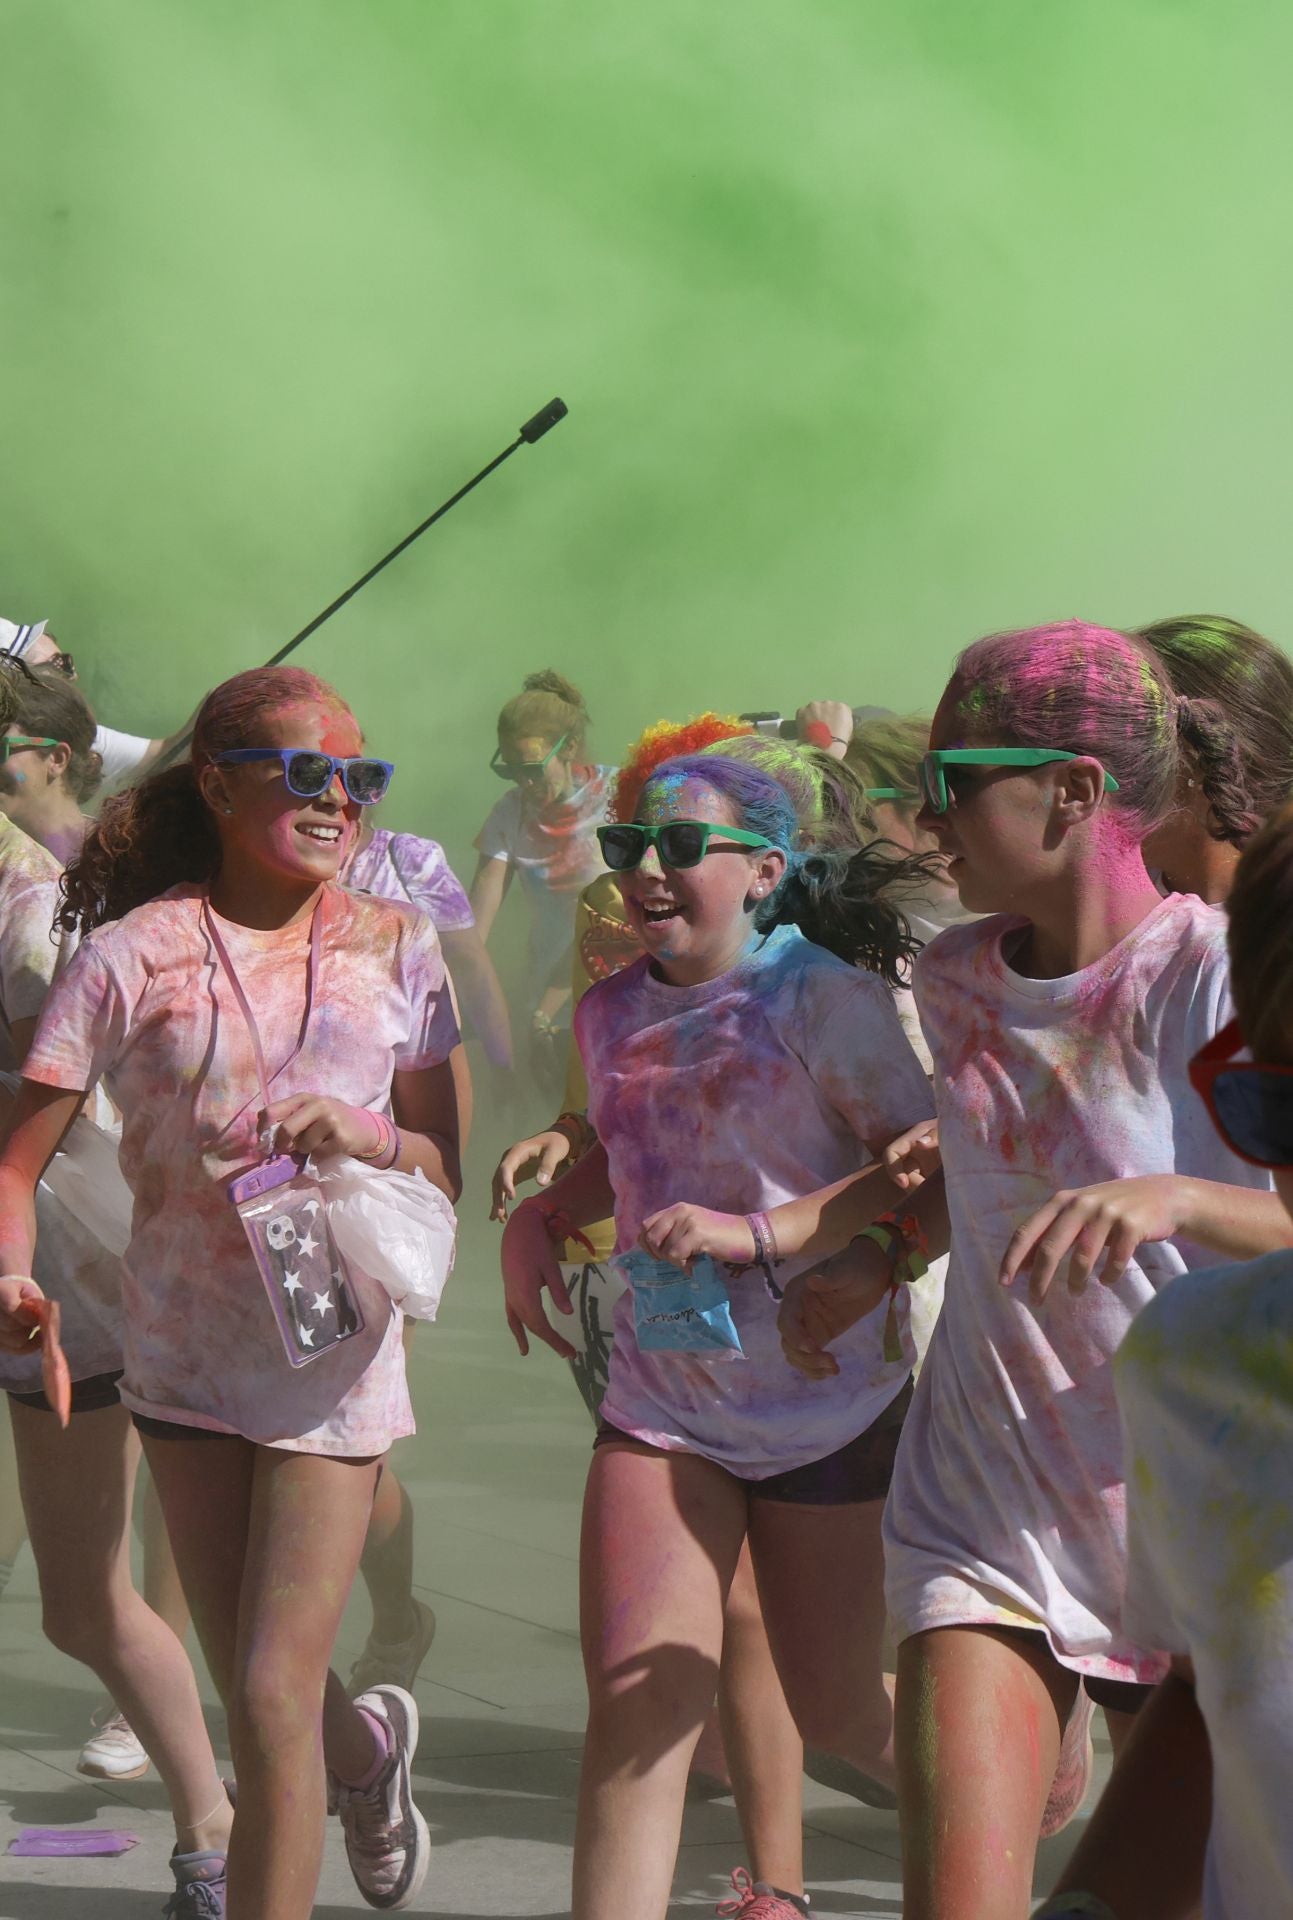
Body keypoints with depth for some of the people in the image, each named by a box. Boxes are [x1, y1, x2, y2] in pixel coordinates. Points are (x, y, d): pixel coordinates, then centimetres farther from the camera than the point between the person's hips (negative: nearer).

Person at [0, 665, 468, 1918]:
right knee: (257, 1702, 13)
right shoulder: (133, 955, -5)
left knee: (271, 1700, -9)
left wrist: (373, 1138, -18)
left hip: (331, 1351, -1)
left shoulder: (392, 948, 0)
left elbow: (450, 1167, 4)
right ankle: (367, 1746, 48)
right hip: (182, 1352, 1)